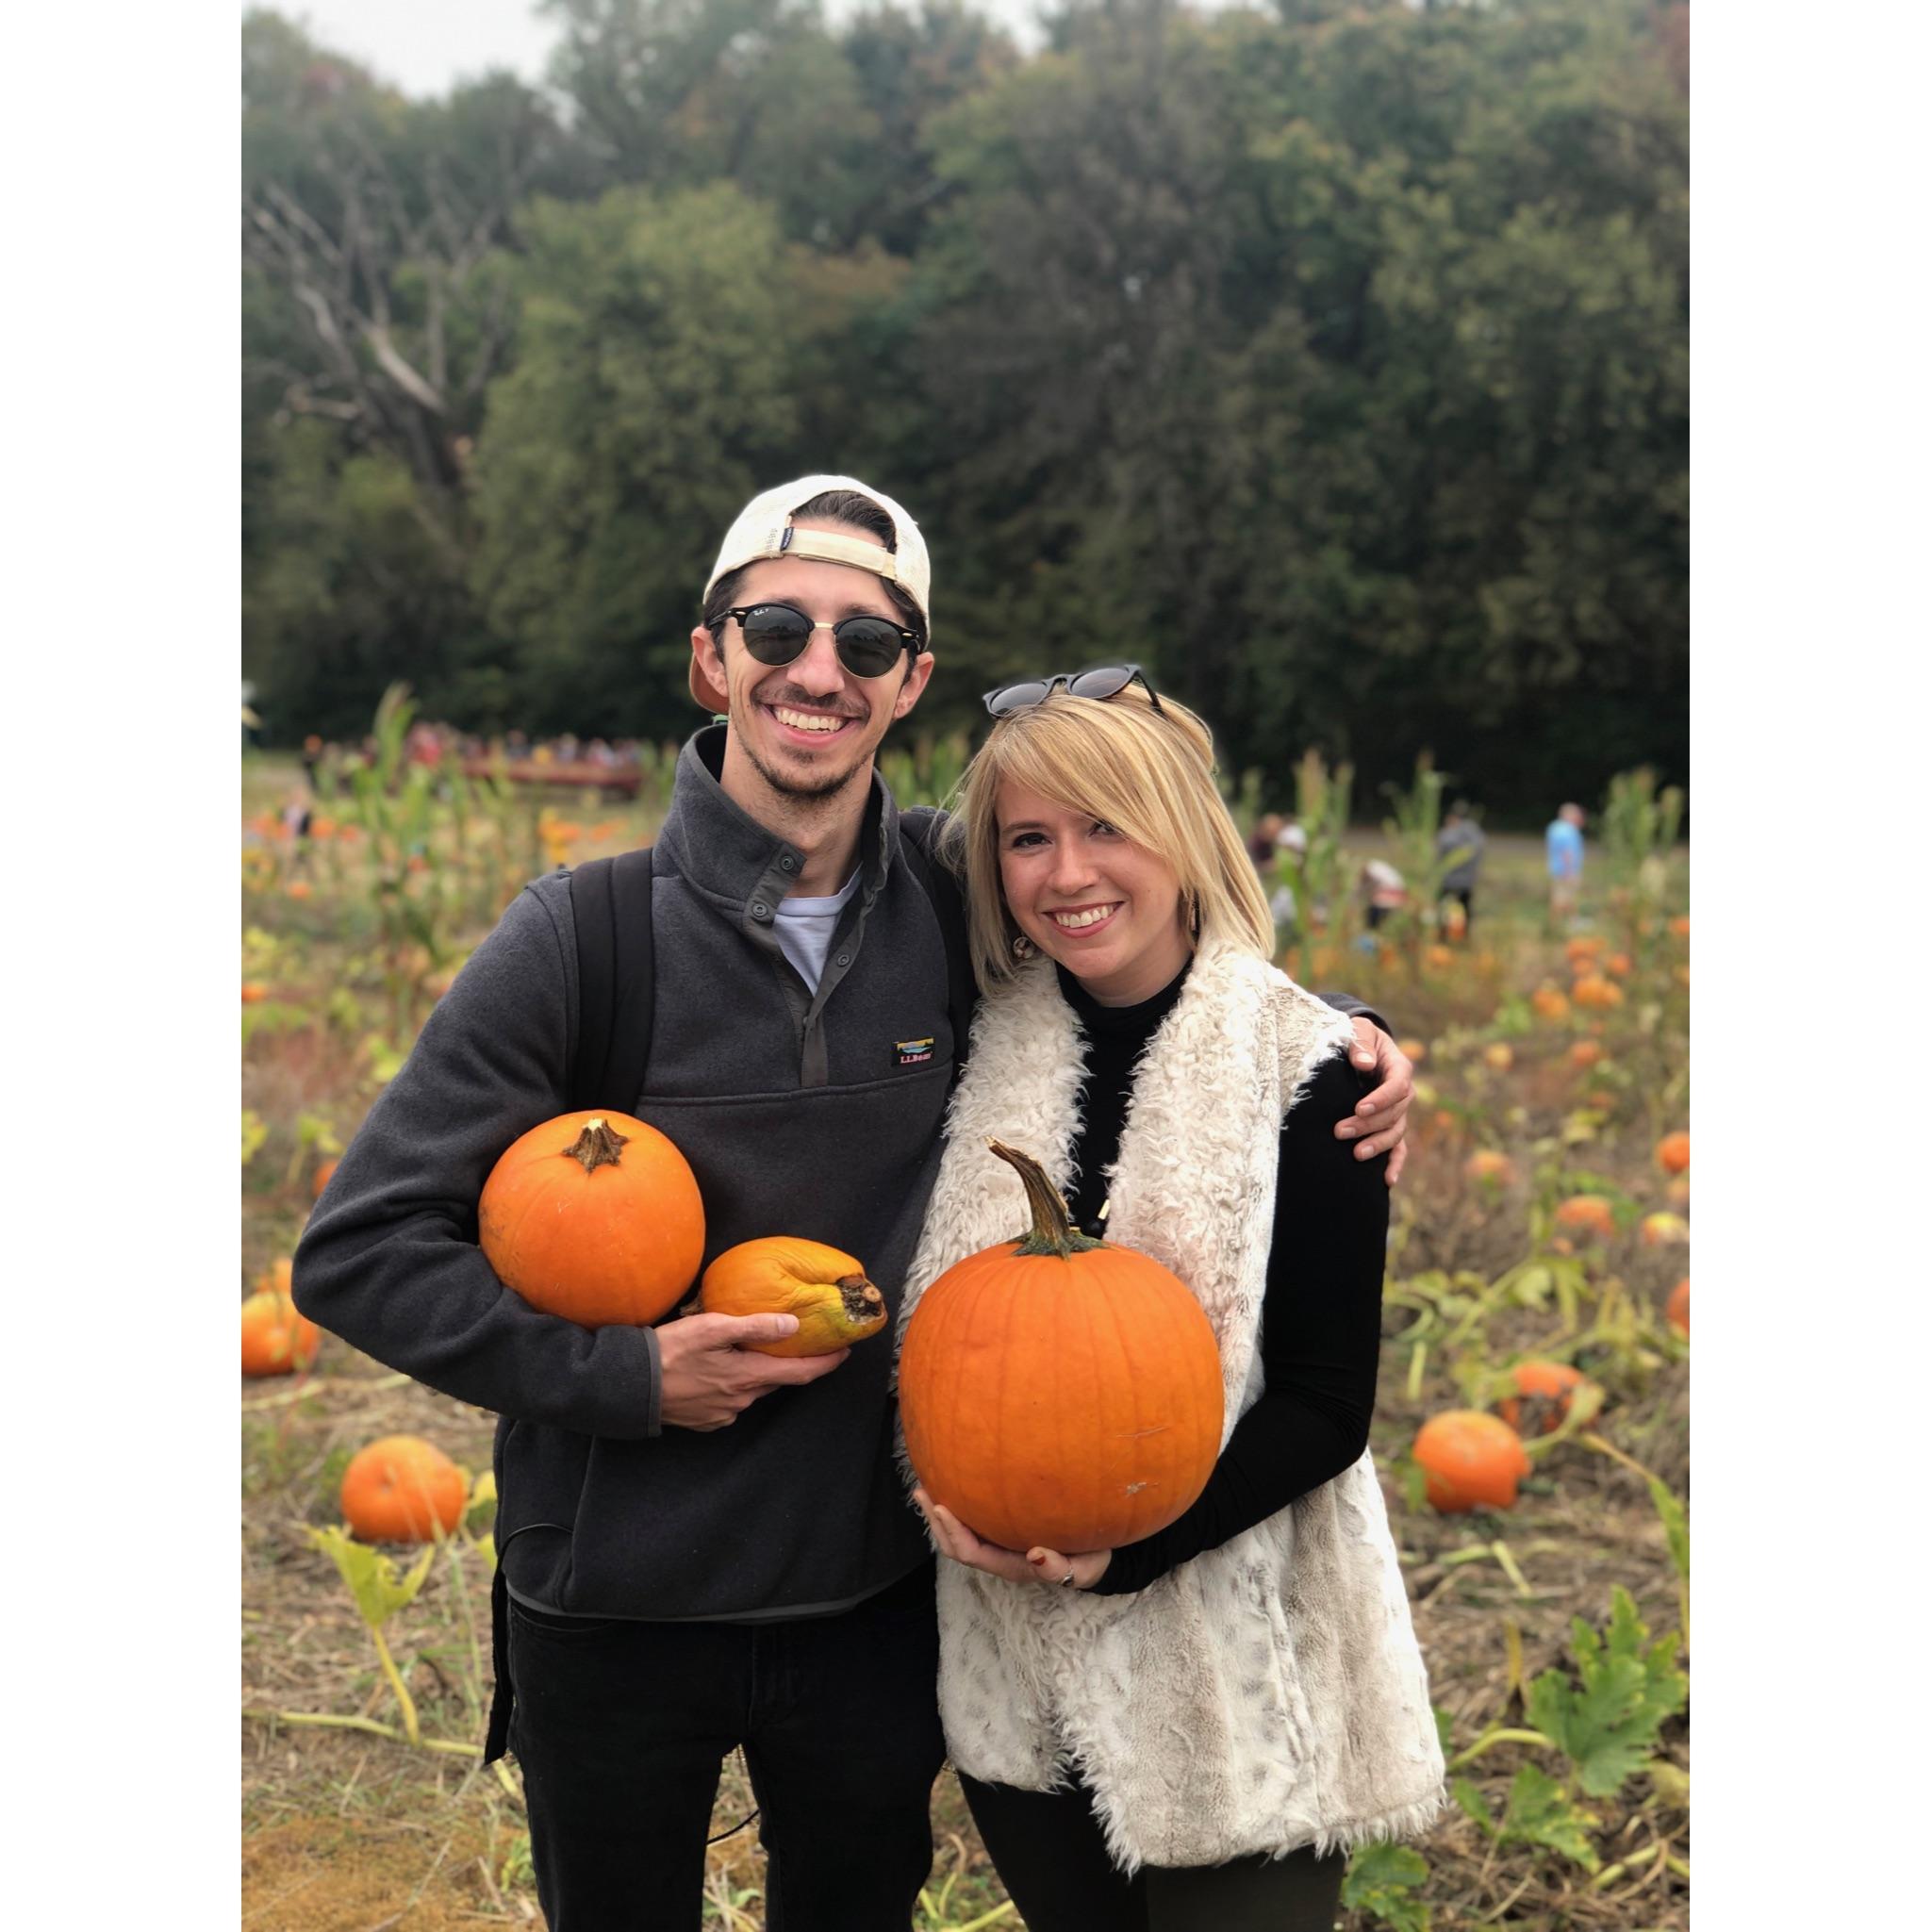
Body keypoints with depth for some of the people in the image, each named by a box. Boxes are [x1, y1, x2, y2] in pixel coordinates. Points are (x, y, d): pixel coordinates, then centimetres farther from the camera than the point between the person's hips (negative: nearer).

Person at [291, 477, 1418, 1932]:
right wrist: (621, 1373, -20)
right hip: (616, 1606, -2)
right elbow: (357, 1249, -11)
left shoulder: (959, 899, -7)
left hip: (880, 1589, 2)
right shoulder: (580, 937, -14)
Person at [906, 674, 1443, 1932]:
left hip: (1235, 1665, -3)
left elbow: (1326, 1406, -11)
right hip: (1014, 1655, 4)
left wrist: (1129, 1543, -23)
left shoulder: (1305, 1070, -12)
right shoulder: (986, 1057, -1)